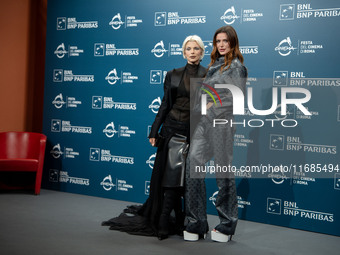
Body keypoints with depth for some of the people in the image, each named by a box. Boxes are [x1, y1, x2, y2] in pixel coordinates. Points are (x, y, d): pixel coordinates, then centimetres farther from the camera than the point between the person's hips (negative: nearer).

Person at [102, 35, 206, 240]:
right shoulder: (173, 75, 8)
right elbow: (165, 105, 10)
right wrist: (154, 131, 6)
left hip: (193, 132, -3)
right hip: (171, 129, 3)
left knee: (188, 178, 1)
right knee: (167, 175, 1)